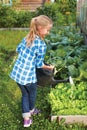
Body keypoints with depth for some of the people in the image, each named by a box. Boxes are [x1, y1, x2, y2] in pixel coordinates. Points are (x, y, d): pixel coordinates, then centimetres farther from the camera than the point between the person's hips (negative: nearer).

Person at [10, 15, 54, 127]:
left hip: (17, 72, 6)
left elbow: (18, 50, 19)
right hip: (28, 75, -6)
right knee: (32, 93, 24)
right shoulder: (41, 44, -17)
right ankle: (31, 110, 50)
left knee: (25, 94, 23)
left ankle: (26, 118, 26)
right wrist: (49, 67, 8)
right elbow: (39, 64, -10)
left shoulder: (27, 37, 4)